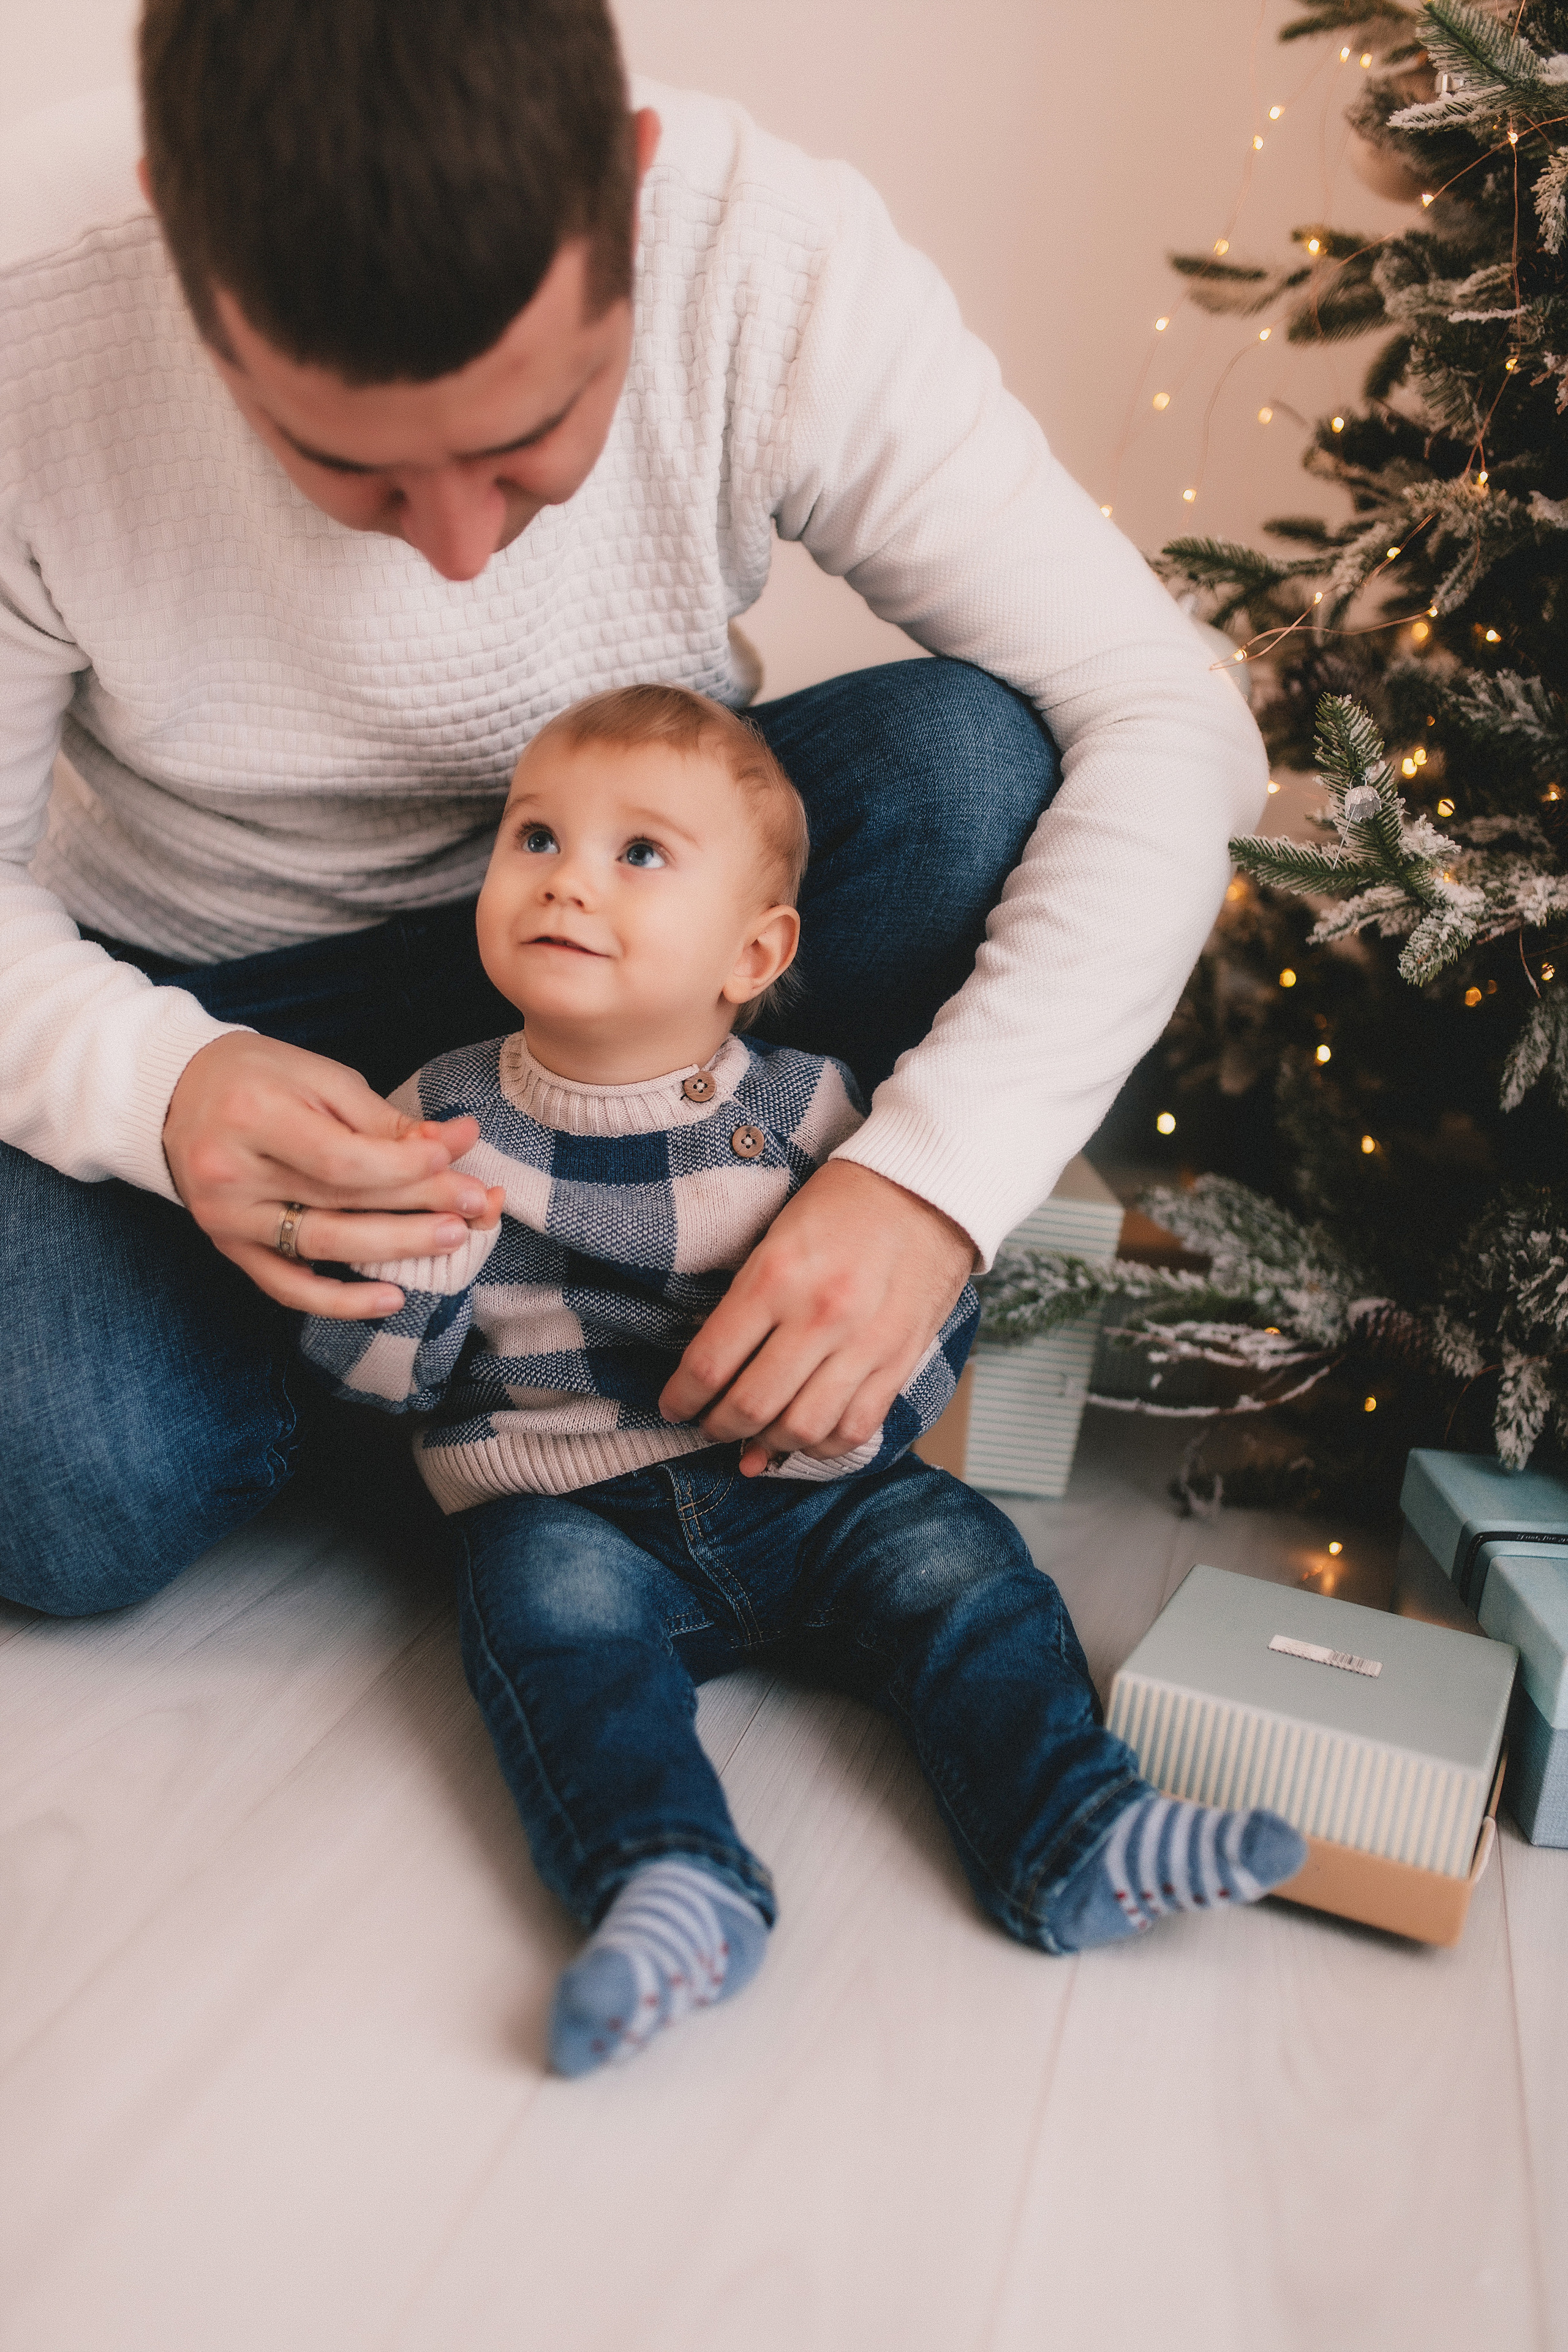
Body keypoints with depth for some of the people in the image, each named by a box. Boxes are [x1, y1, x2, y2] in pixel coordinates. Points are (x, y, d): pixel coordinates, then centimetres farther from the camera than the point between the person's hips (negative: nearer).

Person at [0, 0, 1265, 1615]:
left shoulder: (775, 268, -25)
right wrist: (151, 1090, -38)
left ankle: (842, 1421, -11)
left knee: (970, 758, -28)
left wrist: (938, 1173, -37)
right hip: (196, 994, 0)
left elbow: (1167, 722, -25)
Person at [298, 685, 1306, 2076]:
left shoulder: (805, 1109, -2)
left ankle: (1075, 1838, -12)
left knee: (954, 1556, -16)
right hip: (570, 1508, -1)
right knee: (554, 1603, -29)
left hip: (807, 1496, 2)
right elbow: (373, 1362, 0)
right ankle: (673, 1882, -37)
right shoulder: (444, 1118, -1)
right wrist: (410, 1250, -19)